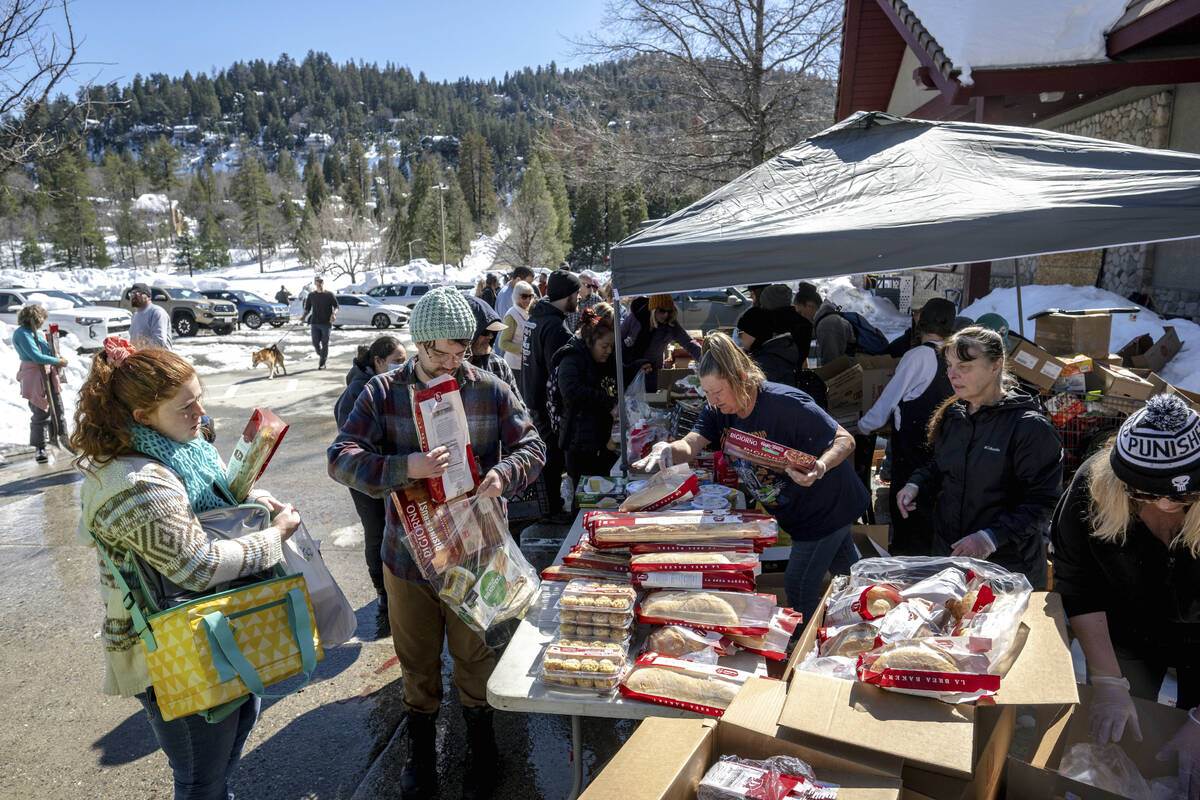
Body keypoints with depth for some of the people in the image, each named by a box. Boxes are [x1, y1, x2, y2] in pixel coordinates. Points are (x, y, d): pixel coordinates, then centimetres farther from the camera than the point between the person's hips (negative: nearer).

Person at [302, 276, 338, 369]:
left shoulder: (329, 295, 2)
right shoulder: (311, 295, 10)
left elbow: (336, 306, 1)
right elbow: (307, 308, 13)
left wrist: (333, 314, -19)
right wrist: (304, 316, -5)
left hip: (326, 323, -2)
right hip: (315, 323, 3)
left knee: (325, 343, -4)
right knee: (315, 343, -1)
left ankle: (322, 363, 5)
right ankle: (321, 355, 27)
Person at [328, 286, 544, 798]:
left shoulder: (490, 391, -6)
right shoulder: (384, 392, -8)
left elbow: (532, 447, -2)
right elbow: (342, 458, -15)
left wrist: (505, 473, -25)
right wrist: (405, 467, -34)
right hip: (408, 552, 1)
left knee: (475, 655, 17)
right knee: (417, 660, 19)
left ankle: (481, 750, 42)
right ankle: (421, 755, 43)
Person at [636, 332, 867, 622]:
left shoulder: (786, 404, -31)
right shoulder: (717, 410, -11)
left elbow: (845, 440, -25)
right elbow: (690, 444, -25)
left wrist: (819, 467, -44)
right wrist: (667, 450, -49)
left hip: (828, 507, -7)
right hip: (794, 511, 7)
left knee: (799, 586, 2)